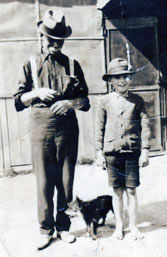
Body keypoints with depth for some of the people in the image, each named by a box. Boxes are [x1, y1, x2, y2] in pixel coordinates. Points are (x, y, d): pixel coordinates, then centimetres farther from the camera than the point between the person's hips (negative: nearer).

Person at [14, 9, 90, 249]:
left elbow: (85, 102, 9)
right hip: (41, 128, -1)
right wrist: (37, 93, -12)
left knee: (66, 180, 7)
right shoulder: (31, 65, 7)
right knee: (44, 181, 3)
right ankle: (46, 229, 19)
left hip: (67, 129, 1)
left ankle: (63, 226, 23)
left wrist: (70, 102, -12)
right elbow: (19, 102, 6)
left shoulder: (72, 65, 9)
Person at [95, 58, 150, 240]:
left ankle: (133, 225, 22)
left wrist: (145, 151, -3)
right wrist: (99, 152, 3)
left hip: (132, 152, 0)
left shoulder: (137, 100, 2)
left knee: (131, 190, 6)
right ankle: (119, 225, 25)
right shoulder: (105, 101, 3)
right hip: (112, 152, 1)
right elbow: (99, 128, 6)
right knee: (117, 191, 9)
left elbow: (145, 126, 2)